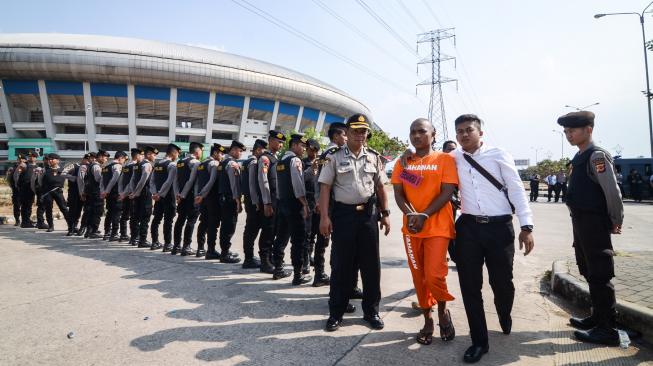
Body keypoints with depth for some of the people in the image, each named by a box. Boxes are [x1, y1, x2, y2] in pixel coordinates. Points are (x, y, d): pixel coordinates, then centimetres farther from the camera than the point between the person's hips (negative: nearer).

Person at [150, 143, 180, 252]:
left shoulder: (156, 164, 12)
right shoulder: (172, 164, -12)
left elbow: (152, 181, 9)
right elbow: (169, 182, -19)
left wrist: (155, 193, 2)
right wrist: (160, 194, -14)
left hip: (159, 197, 7)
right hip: (169, 196, -7)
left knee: (156, 219, 12)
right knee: (168, 220, -3)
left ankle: (155, 243, 20)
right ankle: (167, 244, 1)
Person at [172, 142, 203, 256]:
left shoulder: (180, 162, 14)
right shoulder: (195, 162, -10)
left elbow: (176, 180, 8)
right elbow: (191, 181, -16)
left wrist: (177, 194, 3)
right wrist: (182, 195, -11)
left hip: (182, 197, 8)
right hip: (192, 196, -7)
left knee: (180, 220, 12)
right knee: (190, 221, -2)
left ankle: (176, 246, 17)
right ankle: (186, 248, 0)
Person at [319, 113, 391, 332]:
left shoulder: (373, 157, 10)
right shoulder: (334, 156, 0)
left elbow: (380, 187, 13)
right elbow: (325, 187, -3)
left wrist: (385, 213, 8)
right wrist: (324, 217, -11)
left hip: (368, 214, 3)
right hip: (343, 214, -3)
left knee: (371, 264, 8)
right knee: (341, 265, 4)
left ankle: (371, 311, 24)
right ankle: (336, 312, 18)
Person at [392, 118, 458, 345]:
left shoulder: (445, 159, 0)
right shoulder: (403, 162, 10)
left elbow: (447, 192, -8)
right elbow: (398, 194, 5)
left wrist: (424, 215, -17)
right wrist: (410, 214, -13)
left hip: (437, 227, -4)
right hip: (411, 228, 4)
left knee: (433, 275, -11)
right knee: (418, 277, 9)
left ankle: (443, 310, 20)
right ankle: (427, 320, 27)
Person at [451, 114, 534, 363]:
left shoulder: (499, 156, -1)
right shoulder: (454, 159, 5)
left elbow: (517, 190, -3)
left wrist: (526, 226, -9)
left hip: (499, 227, -1)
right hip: (468, 228, 2)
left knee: (502, 282, 11)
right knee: (470, 286, 5)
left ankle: (505, 317, 46)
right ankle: (479, 341, 23)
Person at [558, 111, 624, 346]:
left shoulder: (597, 155, -15)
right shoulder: (579, 157, 12)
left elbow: (612, 191, -17)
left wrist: (616, 222, -8)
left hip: (595, 223, -9)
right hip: (581, 222, 9)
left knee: (600, 275, -1)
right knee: (588, 272, 18)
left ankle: (607, 329, 10)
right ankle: (598, 317, 33)